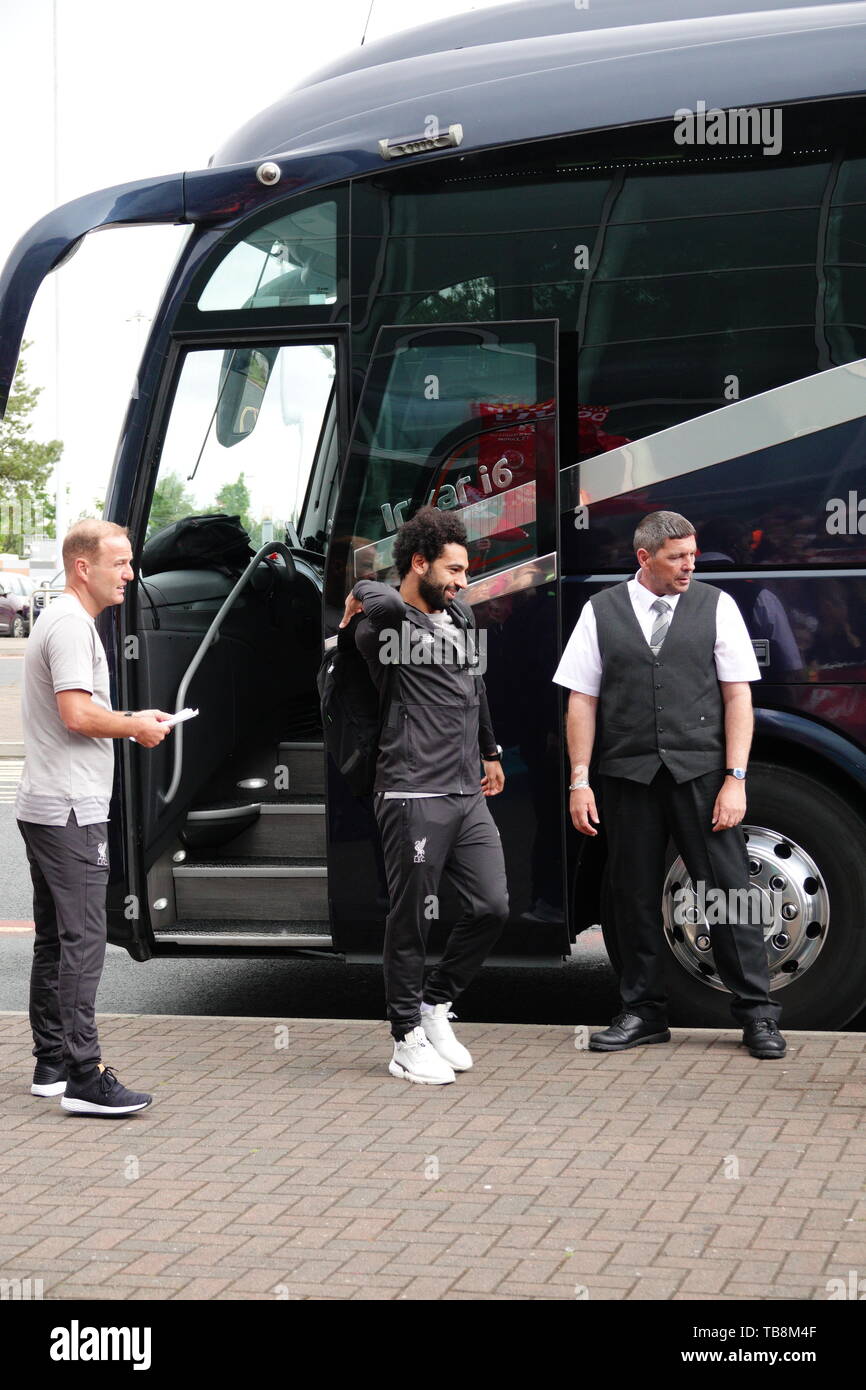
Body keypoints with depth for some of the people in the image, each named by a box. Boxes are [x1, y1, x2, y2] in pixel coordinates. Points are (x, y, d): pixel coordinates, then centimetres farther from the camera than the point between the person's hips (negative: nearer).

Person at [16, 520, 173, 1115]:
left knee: (56, 941, 13)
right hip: (70, 811, -11)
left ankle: (52, 1065, 19)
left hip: (47, 809, 11)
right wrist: (136, 726, -8)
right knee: (81, 941, -12)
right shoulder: (72, 625, -14)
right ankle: (83, 1076, -13)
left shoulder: (65, 620, 20)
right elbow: (79, 715, -22)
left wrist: (131, 719, 15)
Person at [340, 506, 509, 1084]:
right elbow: (384, 603, -27)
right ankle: (408, 1040, 11)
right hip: (415, 797, -7)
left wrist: (491, 752, 38)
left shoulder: (461, 614, 18)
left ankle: (435, 1002, 24)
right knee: (413, 919, -1)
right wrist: (361, 597, -4)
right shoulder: (387, 624, -5)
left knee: (493, 907, 4)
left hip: (468, 794, 8)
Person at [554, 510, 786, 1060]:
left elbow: (738, 696, 3)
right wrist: (580, 781, 2)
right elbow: (583, 700, 7)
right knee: (635, 896, 7)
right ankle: (643, 1012, 19)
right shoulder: (601, 613, 7)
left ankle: (757, 1014, 5)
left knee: (729, 889, -3)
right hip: (629, 777, 1)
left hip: (701, 773, -1)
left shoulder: (716, 606, 4)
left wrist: (735, 779, -5)